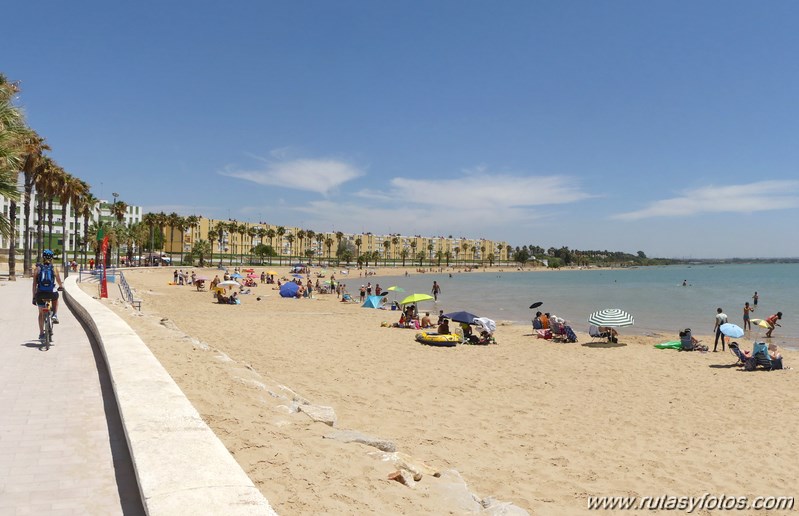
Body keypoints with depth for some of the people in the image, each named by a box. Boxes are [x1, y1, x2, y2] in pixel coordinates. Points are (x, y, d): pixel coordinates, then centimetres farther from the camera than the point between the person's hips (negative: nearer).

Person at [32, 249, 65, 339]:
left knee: (41, 313, 18)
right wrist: (61, 286, 33)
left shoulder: (37, 268, 5)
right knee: (56, 298, 36)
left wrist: (34, 297, 9)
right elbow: (59, 282, 9)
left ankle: (41, 333, 17)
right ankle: (55, 315, 18)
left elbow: (34, 284, 3)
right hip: (51, 293, -1)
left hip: (40, 294, 1)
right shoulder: (54, 268, 3)